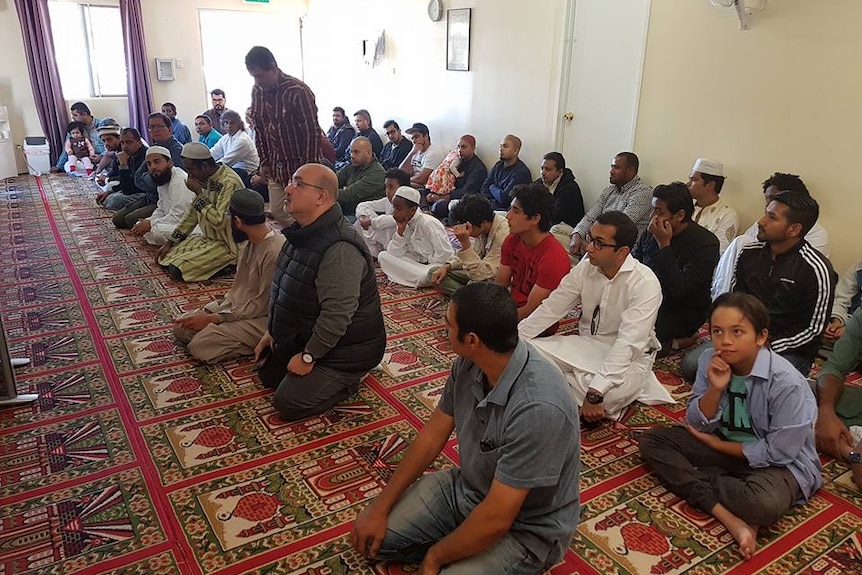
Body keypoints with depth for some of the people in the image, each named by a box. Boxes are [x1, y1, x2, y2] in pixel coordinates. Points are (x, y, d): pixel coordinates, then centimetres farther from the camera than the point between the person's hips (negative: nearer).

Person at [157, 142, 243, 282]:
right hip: (207, 238, 9)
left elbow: (219, 222, -29)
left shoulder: (229, 183, -25)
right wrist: (170, 243, 10)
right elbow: (192, 212, 12)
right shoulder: (205, 178, 3)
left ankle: (224, 265, -2)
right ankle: (216, 264, 11)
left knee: (177, 270, -18)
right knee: (164, 259, 5)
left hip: (226, 244, -9)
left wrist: (199, 193, -23)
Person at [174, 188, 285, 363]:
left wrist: (213, 319, -17)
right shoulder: (248, 242, 2)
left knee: (200, 346, -20)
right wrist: (207, 311, 1)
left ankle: (260, 346, -5)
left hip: (259, 319, -9)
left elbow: (262, 306, -22)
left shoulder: (274, 251, -27)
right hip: (235, 306, 9)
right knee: (181, 327, 3)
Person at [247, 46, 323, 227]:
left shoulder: (298, 91, -19)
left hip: (301, 166, -7)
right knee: (277, 214, 11)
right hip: (276, 167, 7)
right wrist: (264, 162, 11)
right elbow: (259, 128, 13)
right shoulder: (257, 91, 3)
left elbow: (312, 132, -18)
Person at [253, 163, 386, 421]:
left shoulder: (340, 249, -33)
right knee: (268, 376, 18)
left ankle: (347, 377, 7)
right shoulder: (303, 233, 1)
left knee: (288, 404, -11)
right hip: (302, 335, 10)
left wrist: (308, 357, -22)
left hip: (343, 348, -10)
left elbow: (337, 314, -33)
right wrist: (271, 332, 14)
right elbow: (284, 289, 12)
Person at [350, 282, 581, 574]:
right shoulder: (469, 363, -14)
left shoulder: (537, 408, -37)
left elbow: (496, 519, -30)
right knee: (371, 538, 0)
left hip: (524, 528, -6)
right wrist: (380, 506, 2)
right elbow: (433, 434, 1)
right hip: (467, 487, 6)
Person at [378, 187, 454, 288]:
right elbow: (393, 254, -4)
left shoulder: (428, 223, -20)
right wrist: (400, 230, -14)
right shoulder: (404, 224, 2)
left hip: (435, 264, -9)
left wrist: (427, 268, -12)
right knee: (383, 256, -8)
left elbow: (445, 253, -23)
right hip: (417, 263, 9)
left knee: (425, 276, -44)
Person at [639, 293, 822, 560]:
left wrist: (717, 445, -12)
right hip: (724, 443, 6)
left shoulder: (787, 383, -25)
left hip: (780, 463, -6)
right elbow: (697, 426, -7)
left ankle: (694, 480, -10)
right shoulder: (710, 362, -10)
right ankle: (730, 518, -23)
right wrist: (715, 389, -25)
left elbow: (779, 451, -19)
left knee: (763, 504, -39)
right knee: (651, 440, -13)